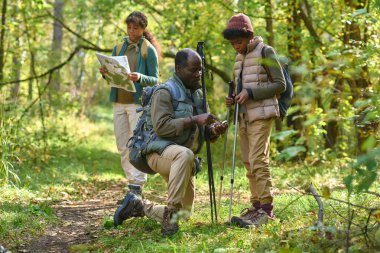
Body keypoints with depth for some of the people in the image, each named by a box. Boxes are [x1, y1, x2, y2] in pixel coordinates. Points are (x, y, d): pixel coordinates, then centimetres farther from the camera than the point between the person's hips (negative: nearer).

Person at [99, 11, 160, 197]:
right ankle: (132, 182, 13)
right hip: (119, 101, 6)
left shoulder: (148, 50, -1)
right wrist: (105, 73, -4)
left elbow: (154, 80, -3)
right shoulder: (119, 48, 15)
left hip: (138, 102, -6)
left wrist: (140, 77, -22)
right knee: (122, 146, 6)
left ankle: (137, 186, -10)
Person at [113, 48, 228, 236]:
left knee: (185, 211, 11)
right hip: (160, 151, -8)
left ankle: (137, 206, 26)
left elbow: (200, 132, 14)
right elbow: (162, 127, -25)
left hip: (183, 158, 8)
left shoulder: (198, 94, 12)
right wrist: (194, 120, -28)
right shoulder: (164, 92, -13)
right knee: (185, 155, -42)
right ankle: (170, 213, -34)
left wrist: (213, 130, -9)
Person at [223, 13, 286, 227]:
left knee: (258, 161, -13)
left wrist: (250, 93, -16)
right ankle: (256, 206, 13)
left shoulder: (266, 52, -5)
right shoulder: (239, 58, 16)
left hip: (262, 115, -8)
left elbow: (280, 85, -9)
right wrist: (233, 99, 5)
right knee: (249, 162, 7)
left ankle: (266, 209, -11)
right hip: (244, 117, 8)